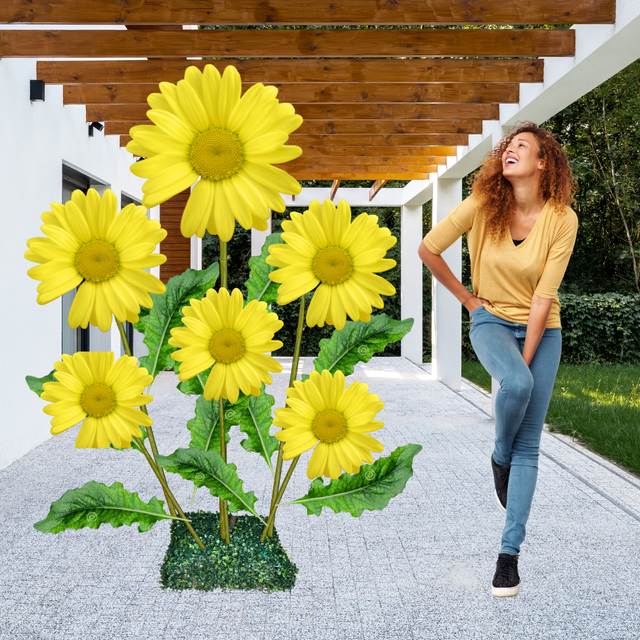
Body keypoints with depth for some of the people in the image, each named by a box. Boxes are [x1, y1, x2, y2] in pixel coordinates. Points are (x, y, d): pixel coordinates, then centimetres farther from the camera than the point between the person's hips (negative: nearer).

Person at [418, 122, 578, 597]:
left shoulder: (562, 219, -14)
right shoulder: (482, 205, -12)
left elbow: (543, 297, -15)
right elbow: (428, 249, -1)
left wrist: (526, 358, -16)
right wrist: (466, 297, 2)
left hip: (541, 330, 1)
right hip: (492, 321, 0)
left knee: (528, 446, -3)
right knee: (515, 384, -34)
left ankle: (510, 553, 5)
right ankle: (499, 459, -1)